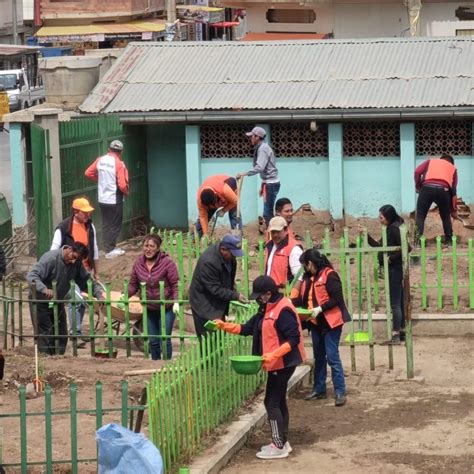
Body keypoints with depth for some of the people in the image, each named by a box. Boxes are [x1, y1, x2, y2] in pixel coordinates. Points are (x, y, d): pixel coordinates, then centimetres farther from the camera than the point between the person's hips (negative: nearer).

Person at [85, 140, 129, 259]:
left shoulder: (100, 160, 0)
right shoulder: (119, 164, -17)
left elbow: (88, 173, 6)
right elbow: (122, 185, -20)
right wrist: (126, 193, 0)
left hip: (102, 199, 6)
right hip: (115, 200, -6)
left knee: (106, 224, 15)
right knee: (115, 225, 4)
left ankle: (109, 247, 22)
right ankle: (110, 250, 5)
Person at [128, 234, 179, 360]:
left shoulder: (167, 263, -13)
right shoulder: (138, 263, 0)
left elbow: (176, 284, -11)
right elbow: (133, 285, 6)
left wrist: (176, 301, -23)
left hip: (166, 308, -4)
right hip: (149, 309, 4)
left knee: (165, 339, -5)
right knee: (153, 340, 12)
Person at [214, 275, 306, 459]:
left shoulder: (283, 311, -20)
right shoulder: (267, 310, 11)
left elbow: (294, 339, -23)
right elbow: (248, 328, 13)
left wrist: (273, 355, -29)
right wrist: (225, 326, 3)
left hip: (283, 364, -10)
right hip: (277, 363, 10)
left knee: (272, 402, -7)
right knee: (279, 401, 15)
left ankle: (279, 447, -2)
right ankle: (282, 442, 23)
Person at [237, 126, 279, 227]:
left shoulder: (262, 148, -14)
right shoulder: (263, 147, 15)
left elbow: (259, 167, -26)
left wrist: (244, 174, -25)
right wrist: (263, 185, 19)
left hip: (270, 184, -10)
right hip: (269, 183, 10)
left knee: (268, 213, -10)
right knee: (268, 212, 12)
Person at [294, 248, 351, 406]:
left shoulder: (329, 275, -15)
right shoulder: (308, 278, 10)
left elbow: (337, 299, -19)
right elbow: (302, 299, 12)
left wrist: (320, 308, -24)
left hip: (330, 322, -9)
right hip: (316, 322, 9)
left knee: (332, 357, -10)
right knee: (319, 357, 16)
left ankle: (340, 392, -7)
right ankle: (319, 389, 25)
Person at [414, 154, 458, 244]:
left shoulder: (430, 161, 31)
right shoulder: (453, 168, 31)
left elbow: (417, 171, 11)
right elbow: (453, 190, 27)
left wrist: (418, 187, 22)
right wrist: (453, 210, 31)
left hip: (427, 187, -1)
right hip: (443, 189, 1)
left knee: (420, 216, 7)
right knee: (446, 217, 21)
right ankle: (449, 240, 22)